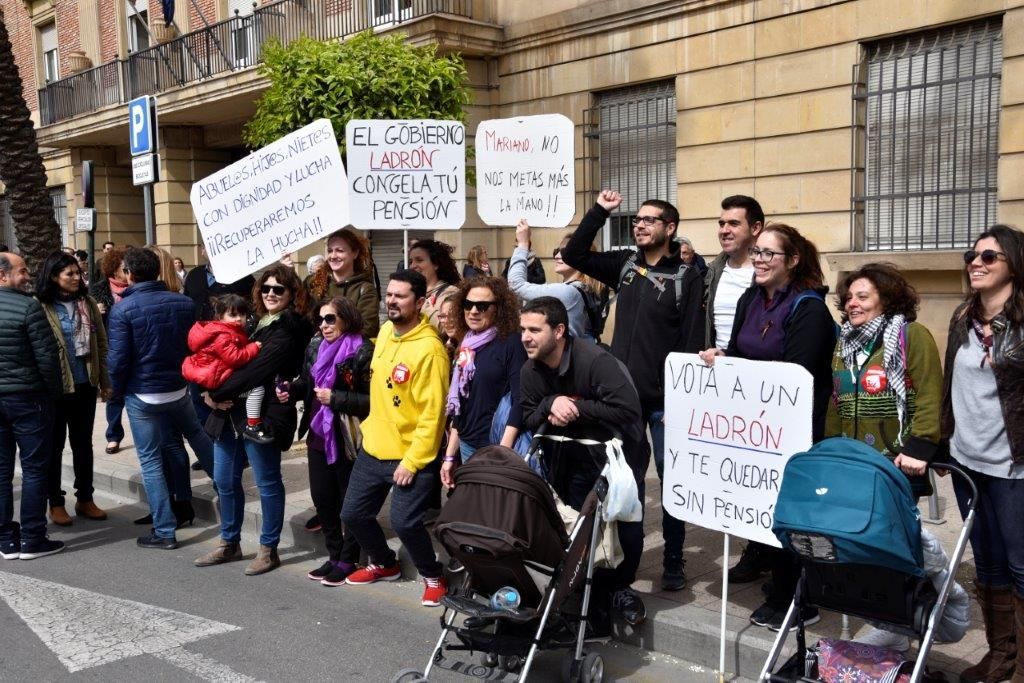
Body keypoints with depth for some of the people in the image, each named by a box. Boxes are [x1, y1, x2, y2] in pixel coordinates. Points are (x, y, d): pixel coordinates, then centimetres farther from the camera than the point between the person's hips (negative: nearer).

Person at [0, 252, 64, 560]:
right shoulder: (28, 307, -14)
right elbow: (47, 356, -16)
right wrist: (55, 391, -2)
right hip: (27, 398, -6)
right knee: (34, 469, 2)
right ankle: (32, 540, 6)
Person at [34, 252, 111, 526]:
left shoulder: (87, 303, 4)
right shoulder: (40, 307, -10)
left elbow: (101, 344, 8)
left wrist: (105, 381, 6)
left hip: (85, 385, 4)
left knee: (83, 443, 14)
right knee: (55, 446, 8)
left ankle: (85, 498, 25)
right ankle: (55, 503, 19)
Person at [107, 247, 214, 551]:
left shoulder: (122, 309, -14)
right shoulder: (185, 303, -2)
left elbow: (117, 359, -15)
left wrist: (117, 389, 2)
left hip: (141, 394, -4)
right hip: (178, 388, 4)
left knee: (151, 461, 4)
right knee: (197, 435, 28)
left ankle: (164, 532, 7)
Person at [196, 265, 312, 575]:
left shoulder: (287, 331, -11)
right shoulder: (261, 323, 17)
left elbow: (254, 371, -18)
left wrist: (216, 393, -12)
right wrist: (218, 395, -5)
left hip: (261, 415, -9)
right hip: (233, 411, 9)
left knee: (267, 483, 3)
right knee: (225, 480, 14)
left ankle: (268, 549, 15)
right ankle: (230, 543, 29)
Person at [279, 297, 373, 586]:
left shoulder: (363, 352, -16)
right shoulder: (315, 347, 7)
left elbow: (373, 400, -20)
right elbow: (307, 382, 18)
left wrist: (335, 398, -23)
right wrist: (292, 390, -2)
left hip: (348, 440, -7)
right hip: (318, 436, 7)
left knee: (349, 502, 6)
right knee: (322, 498, 14)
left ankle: (348, 560, 21)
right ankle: (334, 555, 30)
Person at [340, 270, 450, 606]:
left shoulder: (429, 349, -21)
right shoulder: (385, 331, 3)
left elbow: (432, 413, -21)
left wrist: (412, 462, -21)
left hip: (409, 456, -8)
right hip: (373, 448, 8)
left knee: (404, 523, -13)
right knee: (353, 514, 13)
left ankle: (433, 576, 14)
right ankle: (384, 564, 38)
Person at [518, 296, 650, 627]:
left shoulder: (596, 361, -27)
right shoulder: (530, 371, -5)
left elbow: (627, 411, -35)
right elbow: (529, 420, -3)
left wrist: (577, 407, -30)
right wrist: (551, 403, -24)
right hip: (575, 461, 5)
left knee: (628, 529, -2)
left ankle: (619, 585, 24)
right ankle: (595, 588, 30)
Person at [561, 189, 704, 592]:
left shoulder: (687, 277, -6)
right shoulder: (625, 264, 8)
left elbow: (692, 343, -9)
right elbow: (573, 255, 6)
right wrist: (600, 211, -1)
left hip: (665, 399, -4)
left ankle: (673, 562, 17)